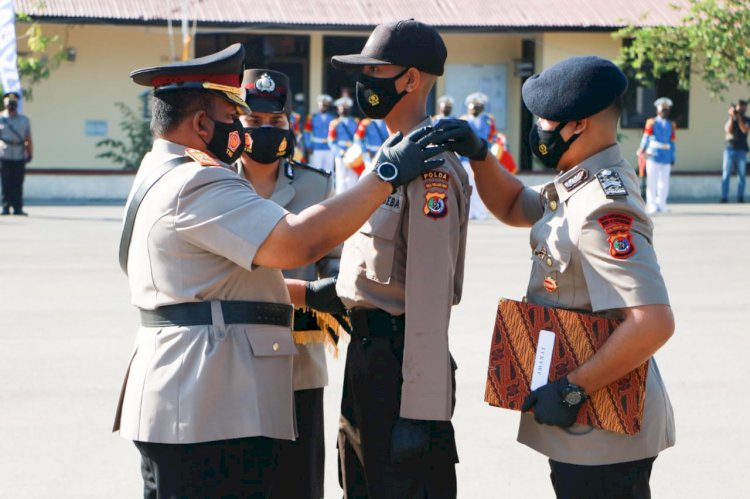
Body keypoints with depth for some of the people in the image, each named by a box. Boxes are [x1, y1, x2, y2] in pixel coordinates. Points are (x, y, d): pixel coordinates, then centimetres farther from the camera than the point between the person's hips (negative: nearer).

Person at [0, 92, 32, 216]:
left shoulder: (25, 120, 12)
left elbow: (28, 139, 12)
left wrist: (30, 154, 3)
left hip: (19, 157, 2)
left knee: (18, 184, 0)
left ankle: (18, 208, 2)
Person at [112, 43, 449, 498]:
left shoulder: (161, 176, 18)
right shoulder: (198, 185, -17)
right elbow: (299, 241, -26)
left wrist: (308, 293, 21)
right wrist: (387, 176, -19)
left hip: (176, 405, 11)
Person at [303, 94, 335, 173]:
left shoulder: (333, 118, 8)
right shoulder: (312, 118, 4)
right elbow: (306, 133, 2)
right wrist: (309, 147, -5)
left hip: (329, 150, 2)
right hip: (316, 150, -2)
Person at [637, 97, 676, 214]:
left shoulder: (671, 125, 14)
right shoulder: (651, 123, 3)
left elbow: (672, 142, 15)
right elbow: (646, 138, -4)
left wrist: (673, 158, 13)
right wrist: (642, 149, -20)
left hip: (666, 158, 4)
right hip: (653, 156, -4)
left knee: (664, 182, 4)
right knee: (652, 180, -3)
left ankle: (661, 204, 13)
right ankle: (651, 205, -1)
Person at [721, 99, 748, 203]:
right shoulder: (730, 119, 12)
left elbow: (744, 129, -9)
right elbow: (728, 130, -4)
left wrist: (739, 117, -9)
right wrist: (732, 117, -8)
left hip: (741, 150, 0)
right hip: (729, 149, 0)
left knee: (741, 175, -2)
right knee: (726, 175, -5)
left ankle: (740, 197, 1)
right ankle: (724, 197, -6)